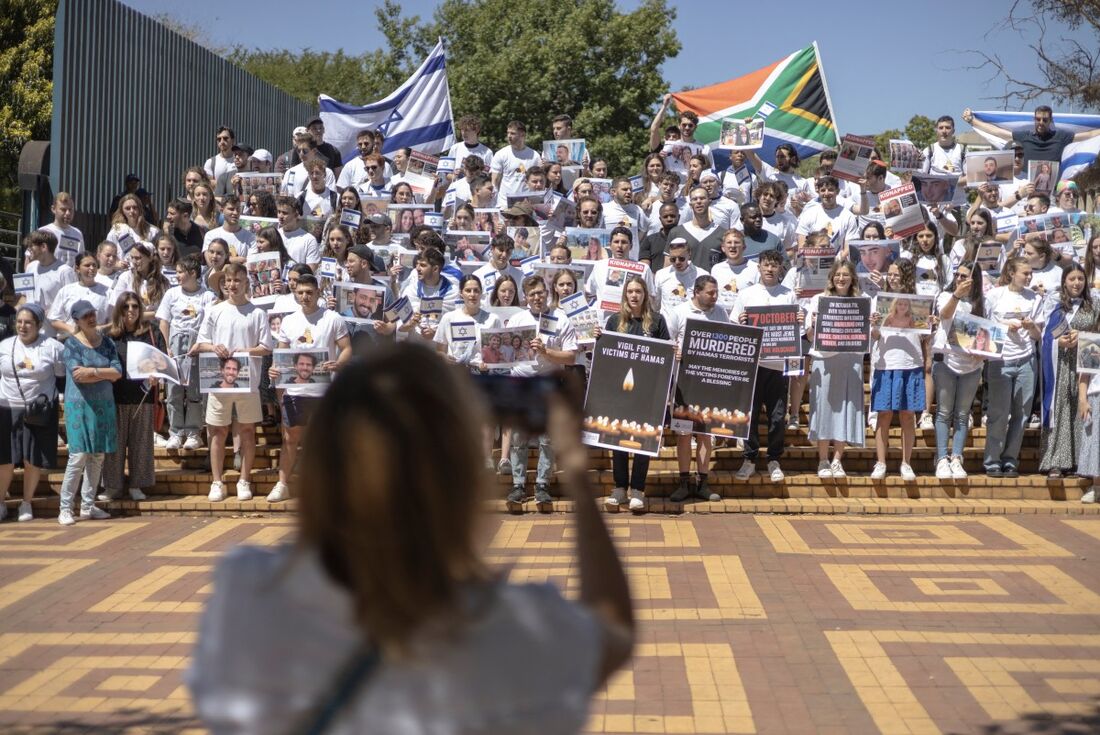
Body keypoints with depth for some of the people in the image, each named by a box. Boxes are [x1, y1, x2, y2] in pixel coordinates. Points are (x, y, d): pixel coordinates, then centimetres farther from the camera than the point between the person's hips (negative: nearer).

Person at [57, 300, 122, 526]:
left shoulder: (107, 342, 9)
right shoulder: (72, 344, -4)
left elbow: (117, 372, -2)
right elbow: (77, 374, -16)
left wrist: (92, 371, -13)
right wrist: (104, 373, -9)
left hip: (103, 405, 5)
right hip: (79, 405, -5)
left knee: (98, 456, 6)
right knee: (79, 456, -10)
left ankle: (88, 506, 14)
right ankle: (65, 508, -3)